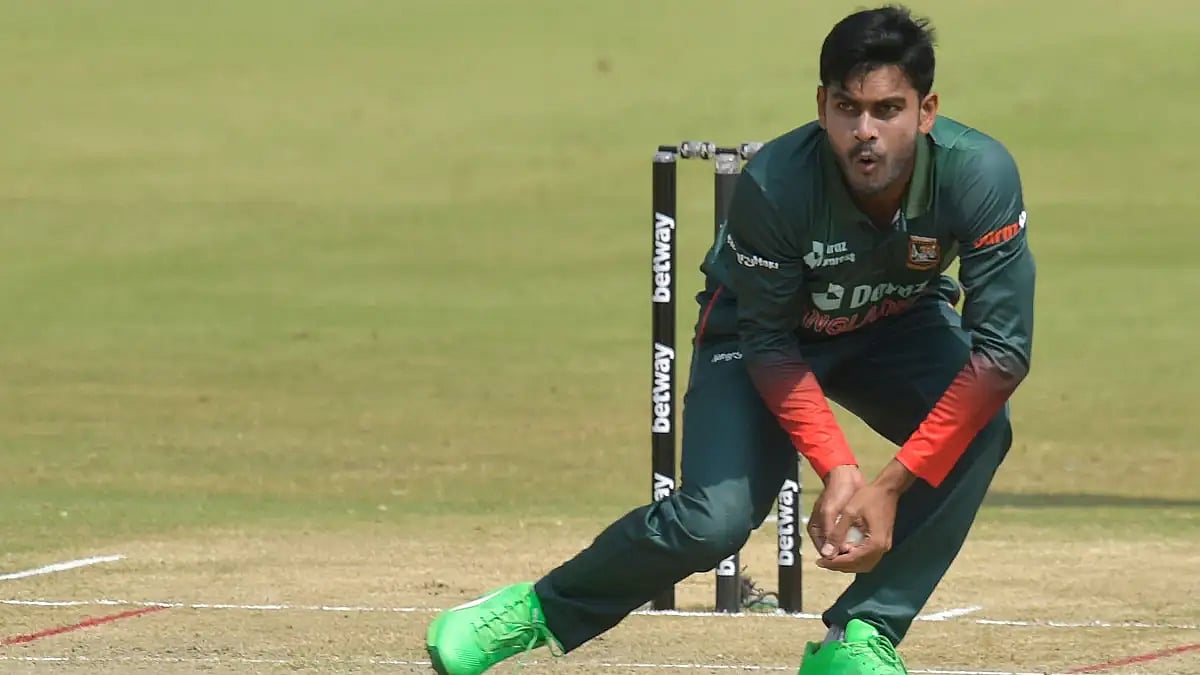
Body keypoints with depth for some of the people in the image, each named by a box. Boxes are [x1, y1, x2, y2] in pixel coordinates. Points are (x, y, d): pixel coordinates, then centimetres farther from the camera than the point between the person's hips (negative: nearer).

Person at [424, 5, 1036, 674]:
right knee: (713, 522, -22)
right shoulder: (773, 186, -35)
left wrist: (893, 486, -36)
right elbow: (770, 349, -22)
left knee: (981, 427, -28)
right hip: (764, 328, -2)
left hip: (898, 326, 2)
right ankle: (543, 610, 4)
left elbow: (1002, 351, -32)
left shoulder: (980, 174, -33)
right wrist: (839, 470, -33)